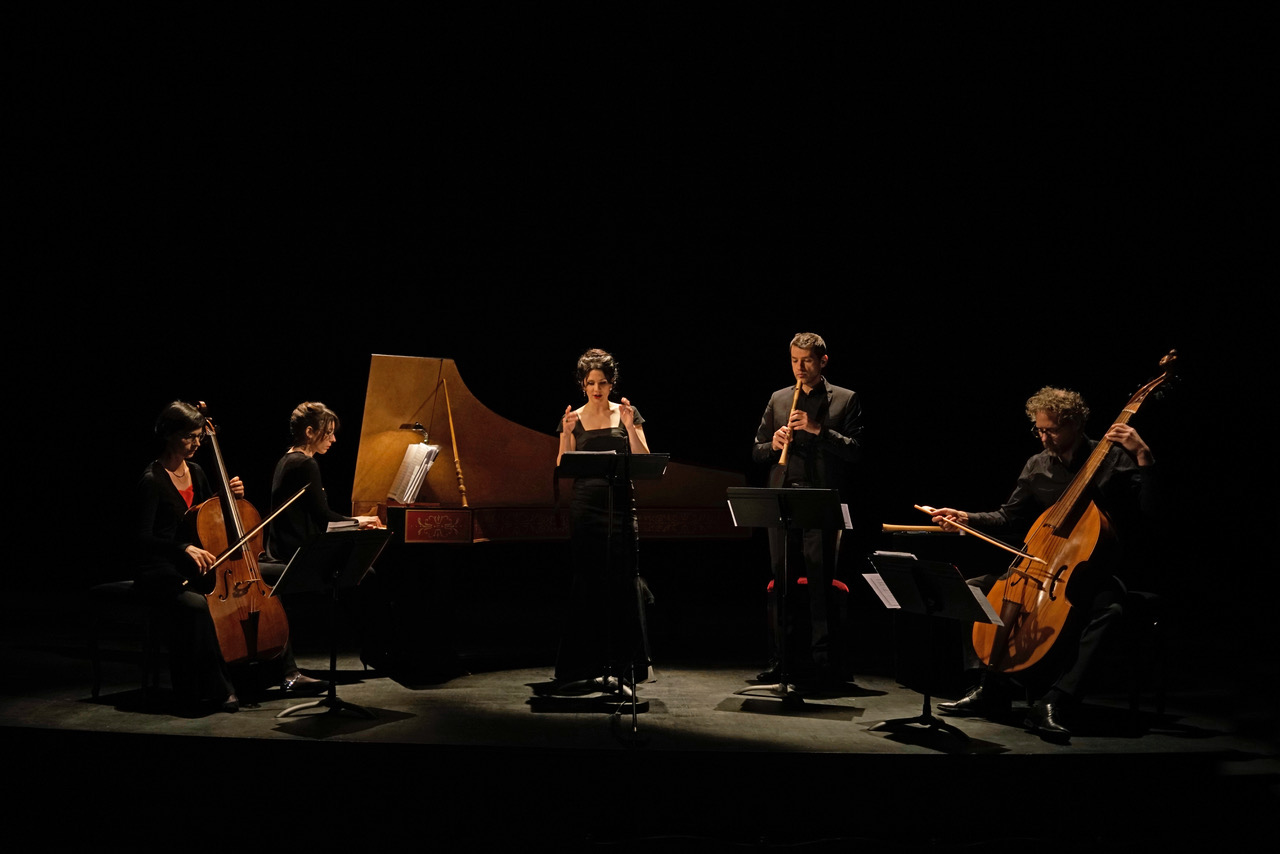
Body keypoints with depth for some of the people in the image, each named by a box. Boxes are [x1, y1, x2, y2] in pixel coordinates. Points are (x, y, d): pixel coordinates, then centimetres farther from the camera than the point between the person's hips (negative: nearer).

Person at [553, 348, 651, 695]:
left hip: (620, 506, -1)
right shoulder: (573, 419, 8)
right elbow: (562, 469, 2)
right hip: (585, 506, 1)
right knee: (588, 585, 3)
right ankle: (592, 665, 12)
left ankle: (621, 668, -2)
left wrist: (630, 427, -13)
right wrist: (567, 435, -12)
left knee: (622, 585, -5)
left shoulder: (627, 414, 6)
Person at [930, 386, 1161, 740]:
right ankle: (992, 690, -7)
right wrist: (966, 518, -2)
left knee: (1109, 607, -39)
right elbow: (1009, 518, 13)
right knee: (974, 589, -10)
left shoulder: (1113, 459, -7)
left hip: (1096, 571, -5)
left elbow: (1150, 509, -16)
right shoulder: (1037, 467, 5)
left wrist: (1143, 456, -26)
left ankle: (1052, 702, -38)